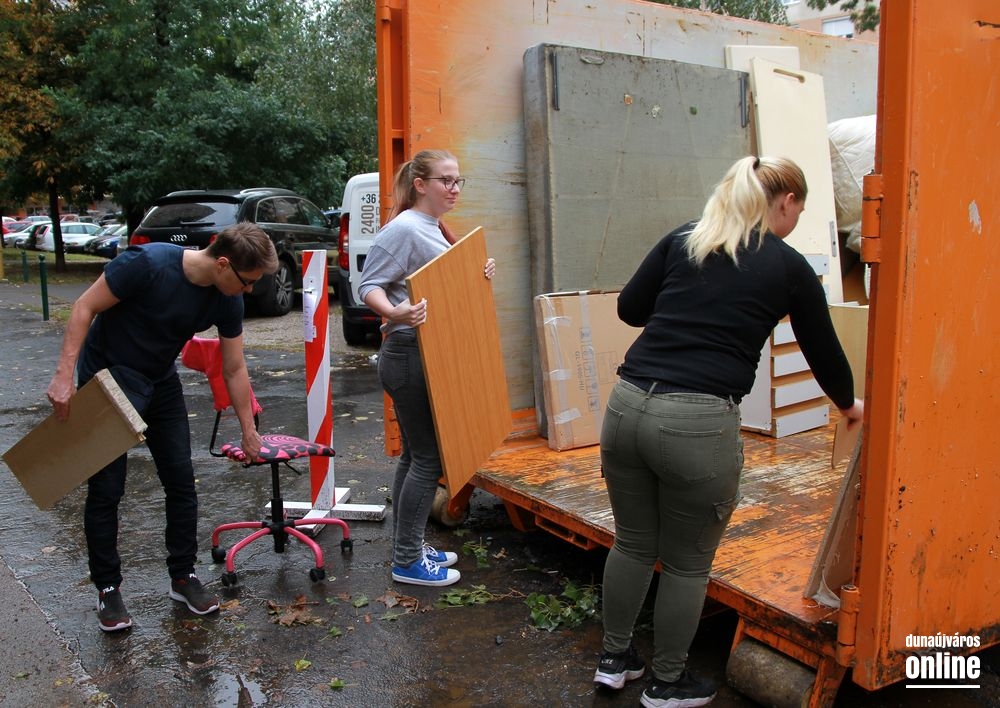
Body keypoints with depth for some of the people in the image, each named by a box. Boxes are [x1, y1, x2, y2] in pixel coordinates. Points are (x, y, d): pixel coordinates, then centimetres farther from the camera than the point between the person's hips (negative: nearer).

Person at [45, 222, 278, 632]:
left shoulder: (227, 301, -11)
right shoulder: (148, 264, -29)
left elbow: (234, 370, -1)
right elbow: (85, 308, -19)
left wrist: (248, 431, 4)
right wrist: (64, 375, -25)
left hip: (161, 383, 5)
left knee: (181, 481, 3)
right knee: (106, 489, -1)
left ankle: (183, 577, 17)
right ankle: (107, 588, 15)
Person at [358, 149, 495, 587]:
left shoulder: (435, 229, 14)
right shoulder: (403, 229, -15)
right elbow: (369, 285, -18)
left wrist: (478, 276, 6)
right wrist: (393, 312, -37)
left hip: (432, 356, 10)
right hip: (409, 357, -10)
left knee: (416, 455, 16)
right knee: (427, 457, -4)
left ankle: (410, 547, 28)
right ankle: (408, 562, 9)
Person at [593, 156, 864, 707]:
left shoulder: (682, 239, 13)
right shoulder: (789, 267, 6)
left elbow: (629, 308, 12)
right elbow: (823, 351, 17)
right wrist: (849, 405, 36)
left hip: (627, 406, 5)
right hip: (698, 422, -4)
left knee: (632, 543, 22)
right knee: (687, 564, 15)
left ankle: (614, 658, 40)